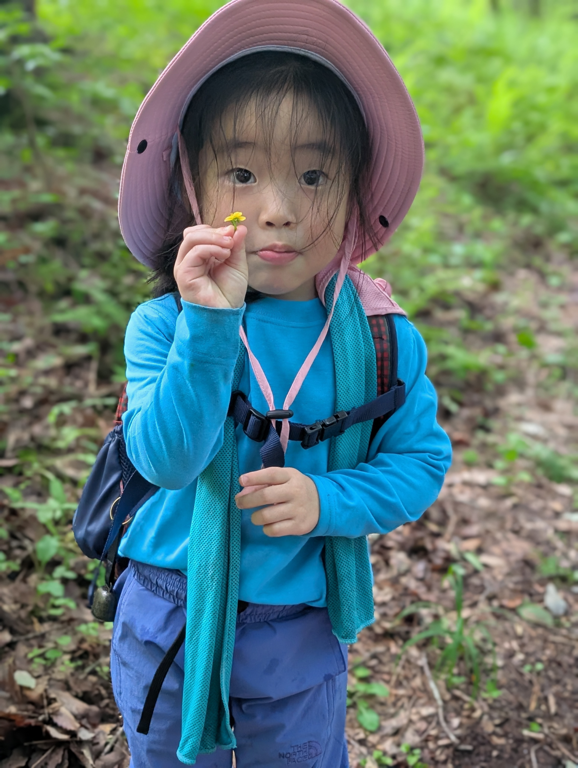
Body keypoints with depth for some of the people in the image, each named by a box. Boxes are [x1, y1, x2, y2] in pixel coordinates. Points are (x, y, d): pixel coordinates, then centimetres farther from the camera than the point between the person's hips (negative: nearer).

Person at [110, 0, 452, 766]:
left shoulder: (382, 338, -14)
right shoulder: (165, 324, -19)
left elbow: (422, 458, -7)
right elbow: (166, 460, -29)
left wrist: (330, 500, -24)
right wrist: (210, 324, -41)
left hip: (301, 634, 0)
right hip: (169, 619, 0)